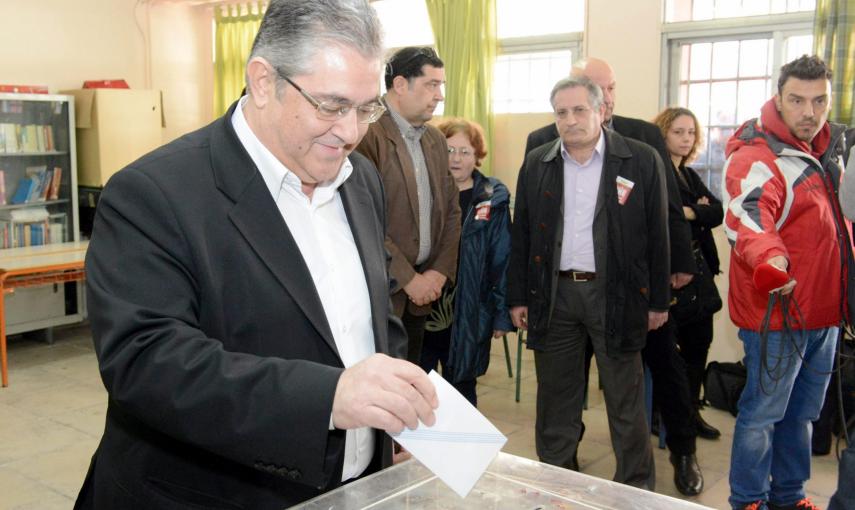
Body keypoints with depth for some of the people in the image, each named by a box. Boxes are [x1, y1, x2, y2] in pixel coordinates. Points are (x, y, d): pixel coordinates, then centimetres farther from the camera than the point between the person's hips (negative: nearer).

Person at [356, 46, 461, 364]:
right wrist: (408, 278, -14)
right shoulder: (366, 134, -14)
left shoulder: (436, 139, 12)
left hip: (423, 289, 7)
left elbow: (451, 209, 14)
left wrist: (441, 271, 1)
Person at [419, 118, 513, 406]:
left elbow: (502, 261, -2)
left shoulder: (493, 200, -1)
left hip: (468, 317, -1)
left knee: (462, 389, 15)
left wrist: (502, 313, -4)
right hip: (419, 310, 1)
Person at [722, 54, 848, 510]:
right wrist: (768, 259, -57)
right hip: (778, 309, -9)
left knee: (802, 413, 20)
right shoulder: (756, 159, -19)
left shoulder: (825, 150, 9)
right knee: (763, 413, 2)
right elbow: (747, 217, -40)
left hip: (823, 310, 9)